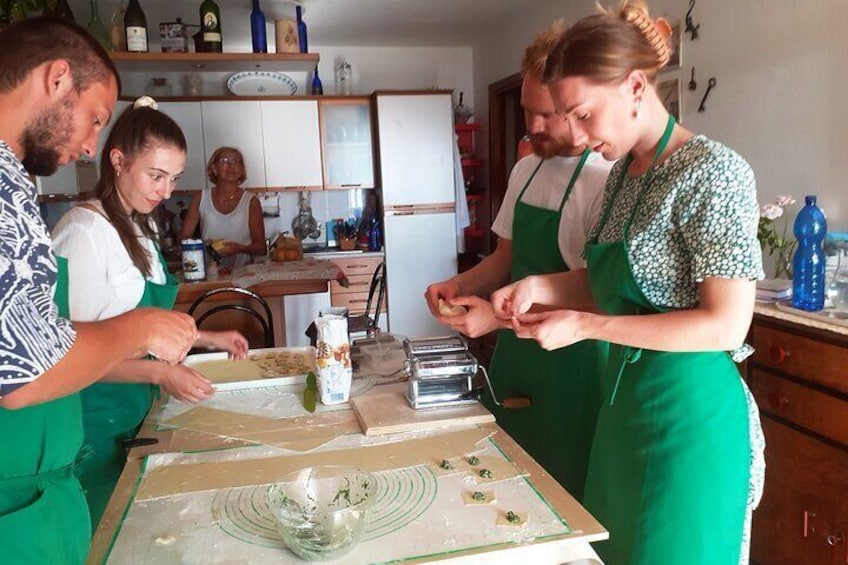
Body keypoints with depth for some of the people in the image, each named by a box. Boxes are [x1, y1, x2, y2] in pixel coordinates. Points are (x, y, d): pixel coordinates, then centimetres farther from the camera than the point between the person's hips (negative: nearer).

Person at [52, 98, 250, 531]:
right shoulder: (84, 231, -18)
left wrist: (208, 338, 8)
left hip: (136, 411, 8)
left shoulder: (140, 229, 9)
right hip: (96, 419, -8)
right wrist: (161, 374, -25)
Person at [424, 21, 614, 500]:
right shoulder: (525, 170, 6)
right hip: (515, 350, 7)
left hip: (573, 359, -7)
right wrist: (461, 285, -4)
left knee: (565, 492, 10)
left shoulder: (605, 181, -18)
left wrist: (499, 316, -24)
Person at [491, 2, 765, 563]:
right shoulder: (624, 174, 6)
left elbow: (726, 325, -21)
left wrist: (584, 325, -21)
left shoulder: (712, 172, -17)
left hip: (690, 415, -7)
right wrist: (539, 287, -3)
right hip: (625, 402, 8)